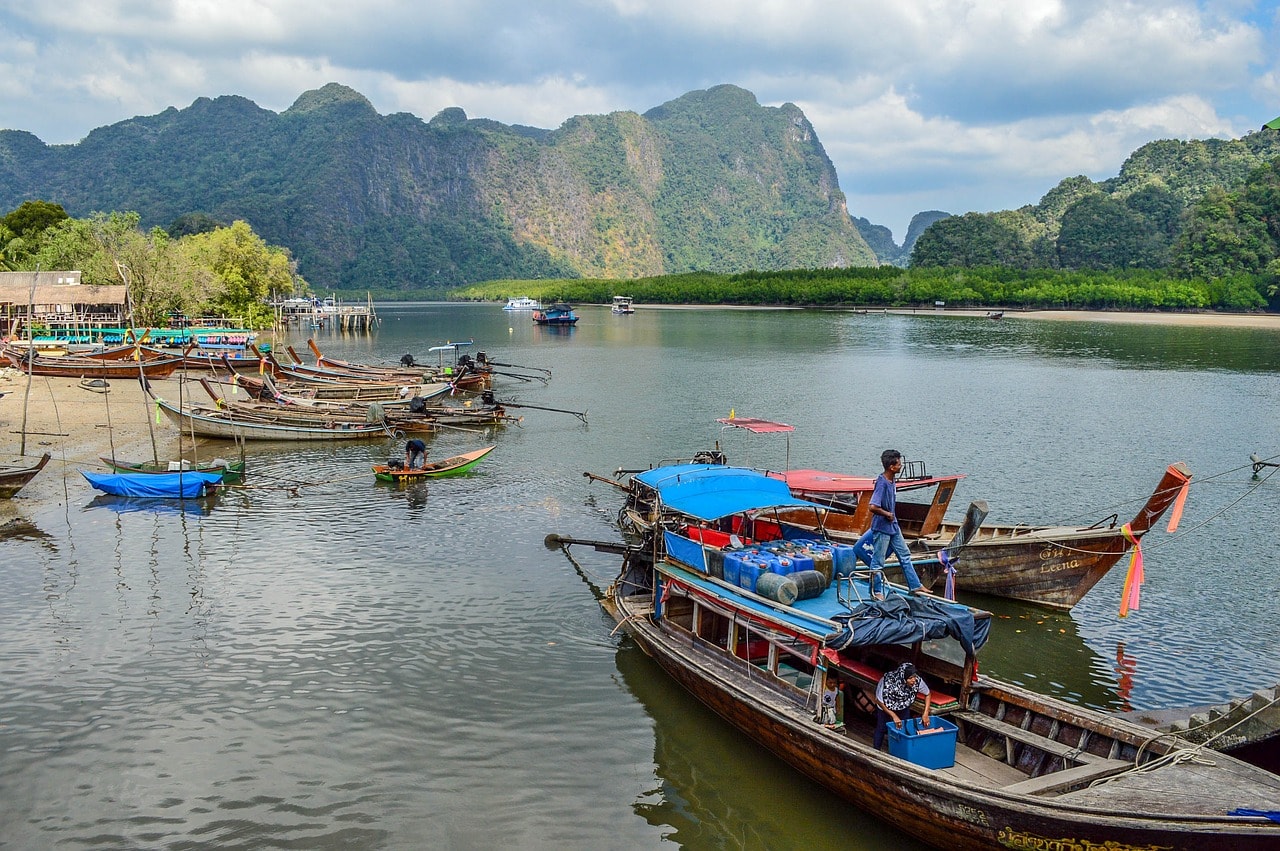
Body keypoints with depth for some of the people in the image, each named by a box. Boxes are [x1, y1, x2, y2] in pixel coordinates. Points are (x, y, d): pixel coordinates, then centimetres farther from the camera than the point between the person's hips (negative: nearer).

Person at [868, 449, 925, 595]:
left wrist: (892, 516, 13)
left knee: (905, 555, 15)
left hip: (893, 526, 9)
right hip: (881, 528, -9)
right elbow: (873, 507, -32)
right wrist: (887, 514, -18)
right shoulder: (882, 483, -24)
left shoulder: (891, 481, 4)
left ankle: (914, 586, 25)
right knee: (878, 562, 3)